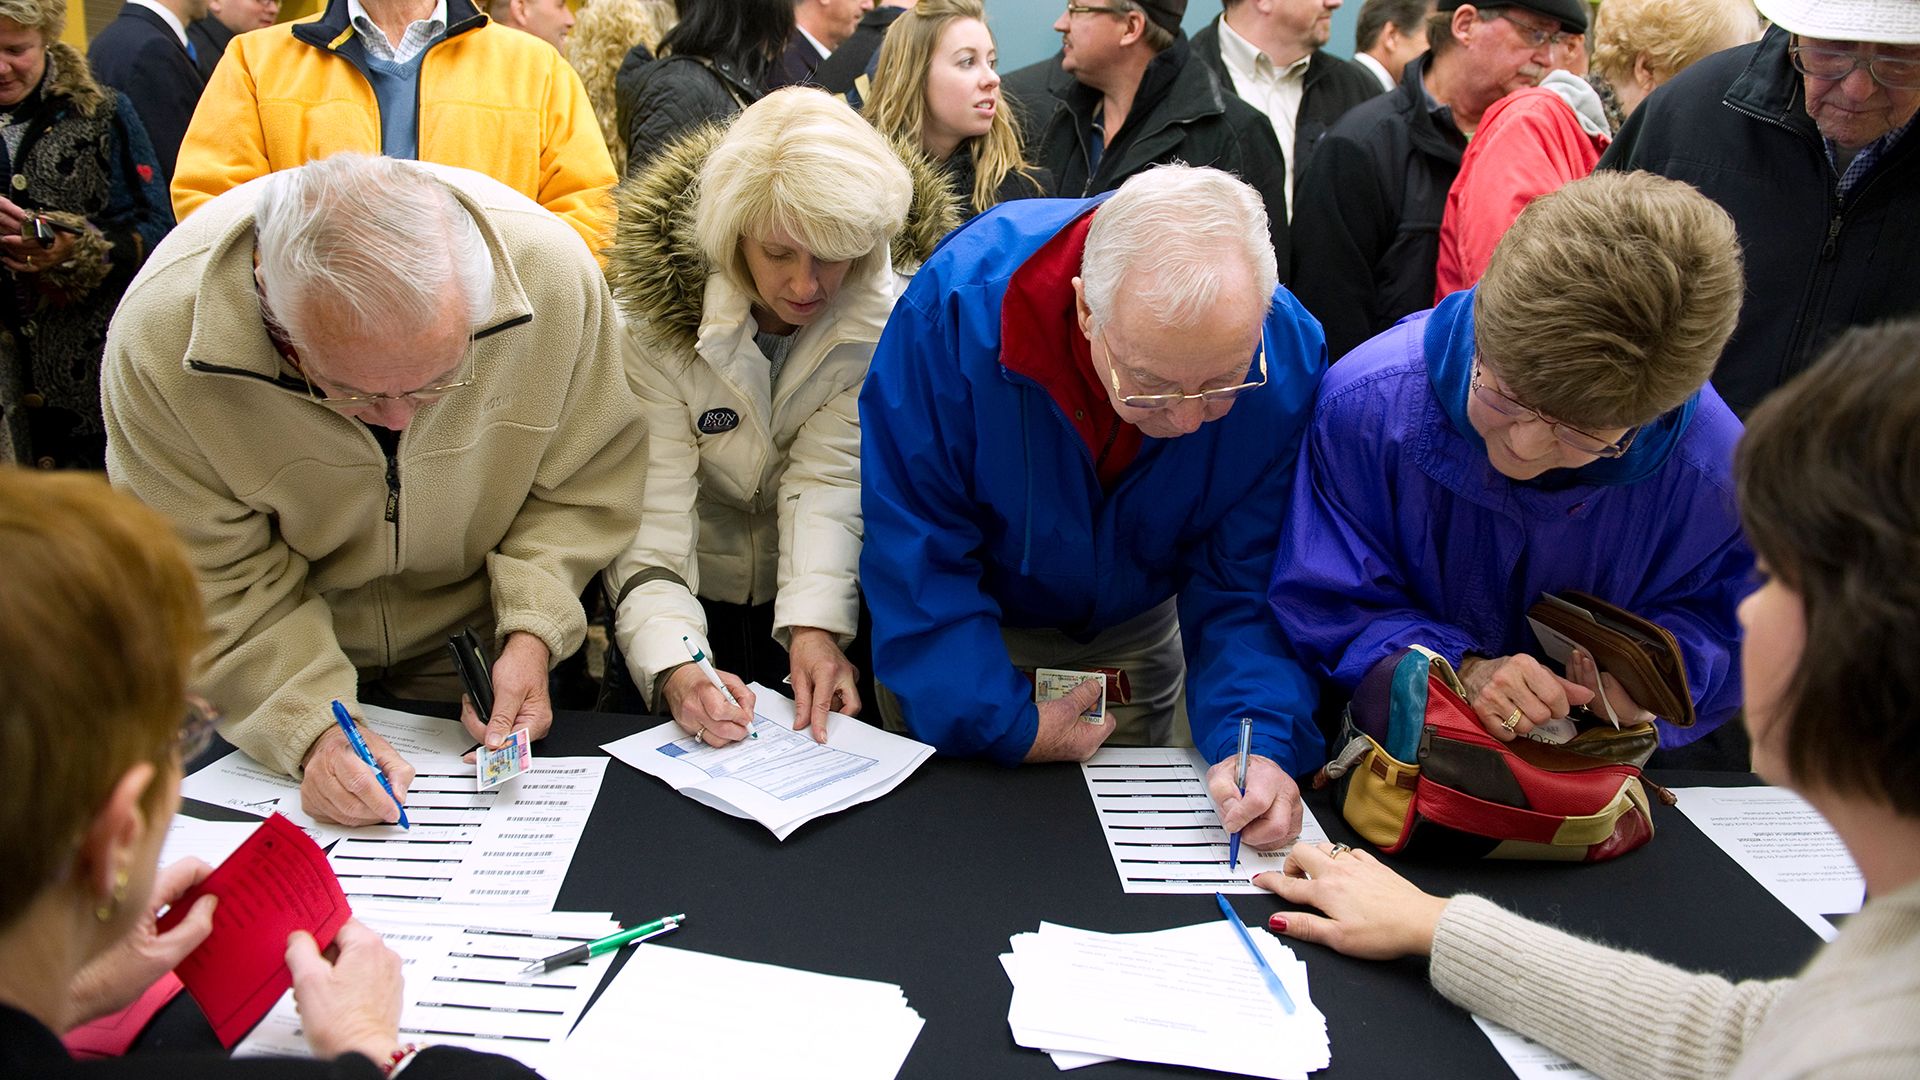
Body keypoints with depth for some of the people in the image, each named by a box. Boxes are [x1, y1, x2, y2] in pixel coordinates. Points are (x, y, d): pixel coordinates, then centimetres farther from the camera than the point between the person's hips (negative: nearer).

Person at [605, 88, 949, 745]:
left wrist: (814, 627, -38)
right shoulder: (656, 321, -19)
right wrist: (675, 667, -41)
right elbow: (650, 511, -25)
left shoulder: (883, 321, -15)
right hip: (691, 599, 0)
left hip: (817, 597, 1)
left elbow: (830, 480, -22)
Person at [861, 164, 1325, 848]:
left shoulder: (1289, 361, -29)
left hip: (1134, 634, 2)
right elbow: (915, 544, -28)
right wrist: (1002, 724, -28)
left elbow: (1247, 584, -20)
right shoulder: (961, 302, -37)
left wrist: (1259, 740, -36)